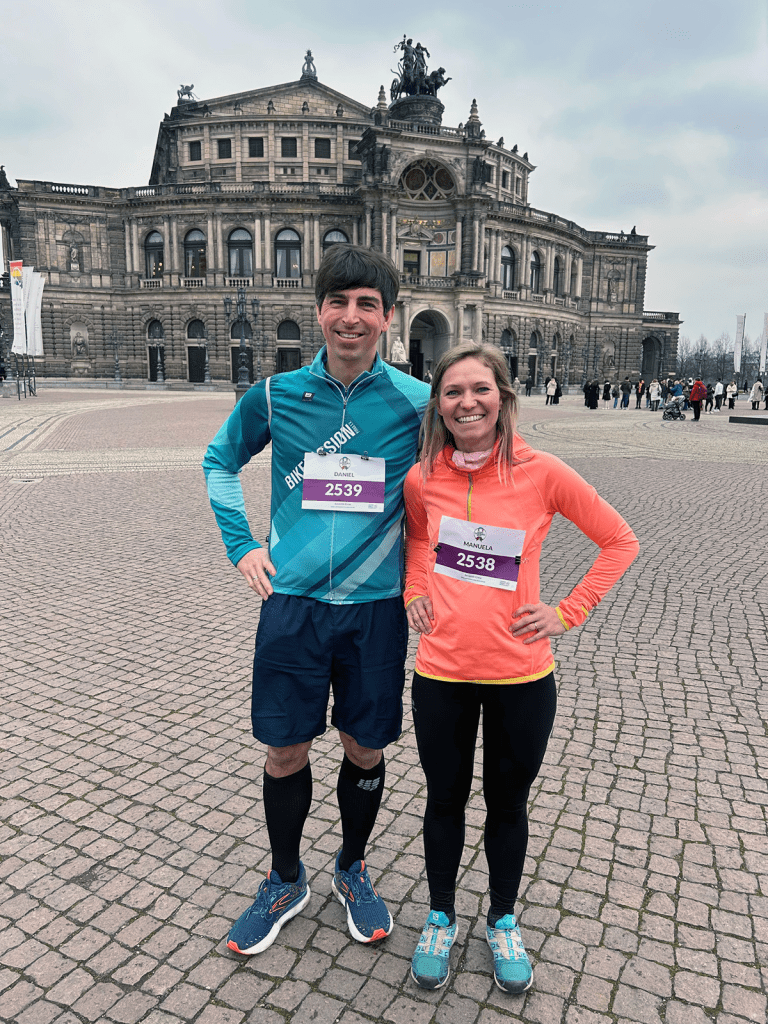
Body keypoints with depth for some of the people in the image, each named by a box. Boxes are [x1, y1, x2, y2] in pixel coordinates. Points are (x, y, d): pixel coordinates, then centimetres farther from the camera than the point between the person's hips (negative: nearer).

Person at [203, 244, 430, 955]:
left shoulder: (415, 401, -4)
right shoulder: (275, 396, -1)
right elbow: (219, 463, 15)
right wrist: (240, 544, 7)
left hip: (376, 604, 0)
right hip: (292, 602, 1)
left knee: (365, 750, 13)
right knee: (285, 752, 10)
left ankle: (352, 870, 40)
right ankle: (286, 883, 36)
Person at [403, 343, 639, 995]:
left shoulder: (542, 473, -12)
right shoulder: (421, 479, -5)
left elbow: (620, 542, -1)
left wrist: (568, 613, -5)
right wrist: (414, 592, 3)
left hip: (521, 677, -1)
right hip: (442, 673, 2)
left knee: (507, 803, 18)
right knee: (445, 800, 18)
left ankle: (503, 923, 44)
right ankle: (441, 919, 43)